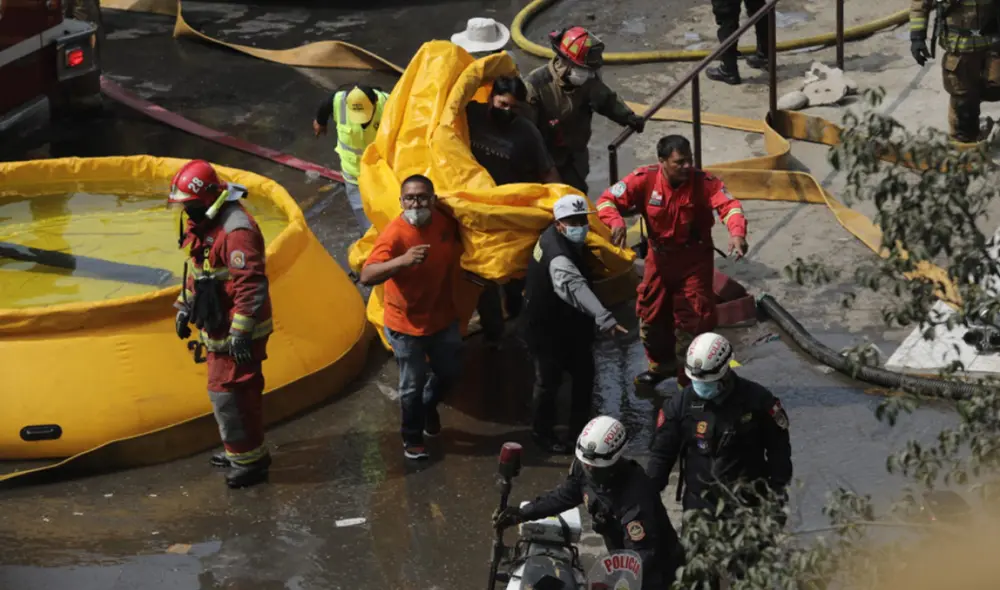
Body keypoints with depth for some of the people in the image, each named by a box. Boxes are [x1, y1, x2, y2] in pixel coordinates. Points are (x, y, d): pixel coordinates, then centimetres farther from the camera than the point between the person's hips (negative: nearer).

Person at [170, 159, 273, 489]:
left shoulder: (236, 230, -26)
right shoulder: (202, 223, 8)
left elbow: (251, 285, -29)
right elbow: (196, 270, 23)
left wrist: (241, 333, -29)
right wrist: (184, 308, 23)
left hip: (236, 332, -10)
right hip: (218, 326, 10)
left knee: (228, 392, -7)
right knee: (228, 390, 20)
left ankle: (248, 460, 3)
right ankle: (241, 450, 34)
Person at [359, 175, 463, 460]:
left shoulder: (447, 222, -12)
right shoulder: (394, 234, -29)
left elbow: (459, 247, 15)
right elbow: (366, 276, -42)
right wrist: (403, 260, -54)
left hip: (443, 318, 5)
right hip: (407, 324, -5)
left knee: (449, 373, 22)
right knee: (413, 385, 8)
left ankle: (429, 406, 54)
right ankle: (412, 438, 32)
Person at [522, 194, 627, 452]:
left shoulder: (569, 241, -3)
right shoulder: (557, 254, -35)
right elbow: (574, 287, -53)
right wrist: (603, 317, -66)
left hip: (569, 324, 9)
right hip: (546, 328, -9)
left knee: (584, 374, 13)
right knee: (549, 380, 5)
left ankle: (579, 429, 27)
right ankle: (542, 432, 25)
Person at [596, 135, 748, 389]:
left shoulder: (704, 182, -21)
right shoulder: (644, 180, -18)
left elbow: (729, 205, -32)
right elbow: (607, 201, -18)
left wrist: (737, 232, -52)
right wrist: (616, 222, -40)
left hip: (695, 258, -3)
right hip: (660, 257, 3)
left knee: (693, 320, -4)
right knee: (651, 313, 18)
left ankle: (688, 383, 11)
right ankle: (662, 364, 45)